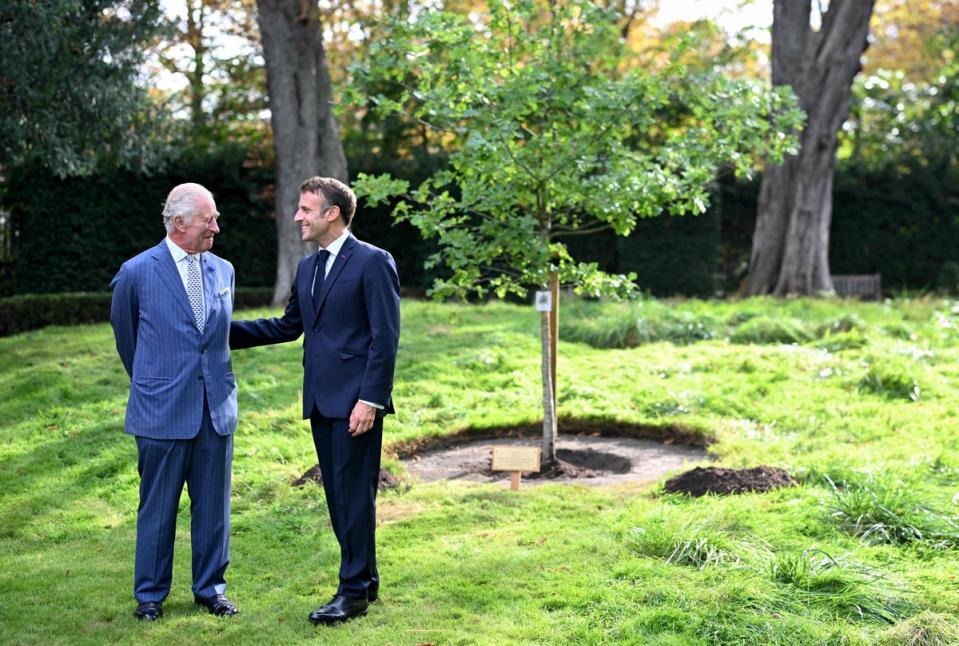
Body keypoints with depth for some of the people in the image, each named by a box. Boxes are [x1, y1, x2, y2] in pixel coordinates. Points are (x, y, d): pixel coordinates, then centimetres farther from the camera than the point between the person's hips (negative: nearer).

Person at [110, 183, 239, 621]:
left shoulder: (223, 271, 7)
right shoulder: (137, 273, -6)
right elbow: (124, 333, 9)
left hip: (217, 408, 4)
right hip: (162, 410, -4)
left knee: (213, 504, 10)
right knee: (157, 507, 6)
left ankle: (210, 588, 24)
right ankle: (150, 594, 20)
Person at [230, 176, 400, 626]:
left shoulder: (372, 262, -9)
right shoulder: (308, 267, 15)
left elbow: (385, 336, -13)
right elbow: (289, 326, 23)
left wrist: (370, 399, -18)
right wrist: (228, 331, 14)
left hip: (355, 401, -8)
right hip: (321, 401, 8)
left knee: (354, 493, -3)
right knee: (338, 493, 13)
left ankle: (354, 592, 6)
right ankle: (364, 577, 24)